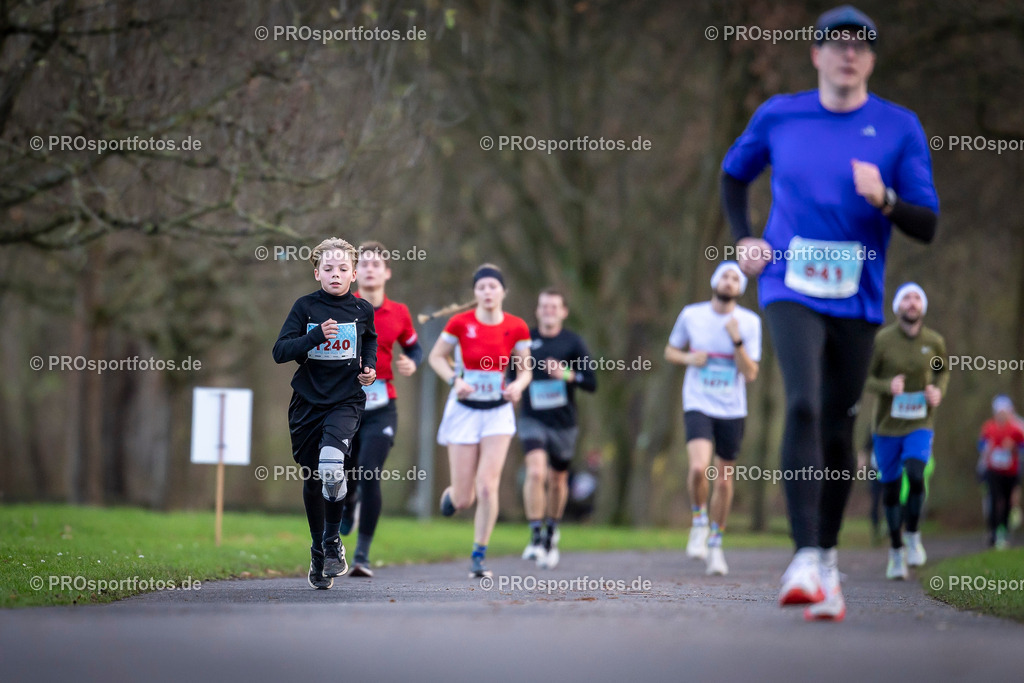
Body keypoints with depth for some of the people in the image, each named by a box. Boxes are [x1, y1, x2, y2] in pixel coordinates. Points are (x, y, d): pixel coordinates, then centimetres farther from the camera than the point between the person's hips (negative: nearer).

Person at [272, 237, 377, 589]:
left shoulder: (362, 309, 2)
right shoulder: (306, 307, -1)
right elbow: (280, 351, -9)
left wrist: (371, 368, 3)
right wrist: (316, 336, -22)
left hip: (346, 401, -1)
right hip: (308, 401, 2)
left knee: (331, 463, -27)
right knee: (312, 479, 11)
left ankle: (333, 541, -9)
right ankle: (318, 551, 32)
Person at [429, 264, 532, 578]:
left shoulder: (517, 328, -4)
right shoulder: (461, 323, -8)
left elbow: (525, 370, 6)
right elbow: (436, 356, 4)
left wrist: (518, 385, -16)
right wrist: (455, 380, -14)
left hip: (498, 412, 1)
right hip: (464, 410, -1)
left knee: (487, 487, -12)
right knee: (463, 499, 1)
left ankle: (479, 556, 2)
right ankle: (450, 495, 40)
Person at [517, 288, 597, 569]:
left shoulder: (572, 342, -2)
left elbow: (592, 383, -6)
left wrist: (567, 375, -21)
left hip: (564, 422, 1)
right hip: (533, 418, -1)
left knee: (557, 481, 14)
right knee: (536, 472, -23)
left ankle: (551, 535, 38)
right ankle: (535, 538, -19)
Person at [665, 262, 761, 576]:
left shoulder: (749, 322, -3)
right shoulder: (691, 315, -1)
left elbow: (750, 374, -7)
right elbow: (670, 351, 12)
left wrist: (736, 341, -21)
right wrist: (689, 358, -9)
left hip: (732, 409, 1)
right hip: (698, 405, -1)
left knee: (724, 481, 7)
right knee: (699, 467, -24)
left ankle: (715, 543, 27)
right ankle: (699, 521, 3)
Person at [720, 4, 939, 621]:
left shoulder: (899, 127, 1)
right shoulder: (779, 116, 4)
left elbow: (927, 227, -2)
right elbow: (734, 173, 23)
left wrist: (884, 200, -21)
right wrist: (744, 239, 8)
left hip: (856, 299, 1)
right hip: (791, 287, -1)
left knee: (838, 429, 6)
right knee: (804, 406, -21)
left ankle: (828, 557, 25)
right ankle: (805, 559, -26)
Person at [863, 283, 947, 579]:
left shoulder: (934, 341, -4)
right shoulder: (882, 340, -12)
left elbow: (943, 371, 15)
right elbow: (864, 378, -6)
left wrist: (939, 391, -6)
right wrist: (887, 386, -25)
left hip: (920, 424, 0)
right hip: (887, 424, 0)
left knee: (915, 475, -22)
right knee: (891, 487, 5)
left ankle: (913, 533, 2)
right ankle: (896, 547, 25)